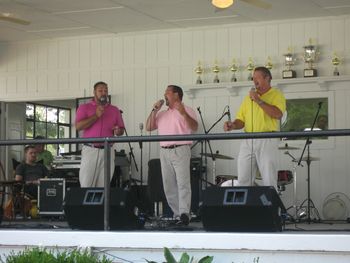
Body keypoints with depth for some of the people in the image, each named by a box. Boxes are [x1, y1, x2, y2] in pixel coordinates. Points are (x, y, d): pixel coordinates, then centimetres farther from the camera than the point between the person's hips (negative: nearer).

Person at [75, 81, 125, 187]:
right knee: (86, 184, -7)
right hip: (90, 150, -2)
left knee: (103, 186, -1)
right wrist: (96, 116, -12)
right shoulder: (84, 107, 7)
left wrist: (118, 131, -7)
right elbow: (78, 126, -7)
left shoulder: (115, 110, 15)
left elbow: (121, 130, 17)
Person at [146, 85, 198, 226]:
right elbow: (148, 127, 14)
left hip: (180, 150, -6)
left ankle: (184, 214, -20)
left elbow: (194, 127, -10)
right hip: (164, 151, 6)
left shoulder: (186, 110, 4)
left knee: (183, 183, -14)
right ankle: (176, 214, 9)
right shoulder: (162, 114, 21)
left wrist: (183, 113, -25)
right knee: (169, 186, 4)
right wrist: (154, 110, 6)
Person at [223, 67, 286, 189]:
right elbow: (241, 119, 16)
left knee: (269, 181, -5)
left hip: (267, 141, -4)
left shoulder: (277, 95, 4)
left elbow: (278, 114, -15)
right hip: (248, 141, 5)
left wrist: (259, 101, -12)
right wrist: (233, 125, -6)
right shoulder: (249, 97, 18)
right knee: (243, 181, 2)